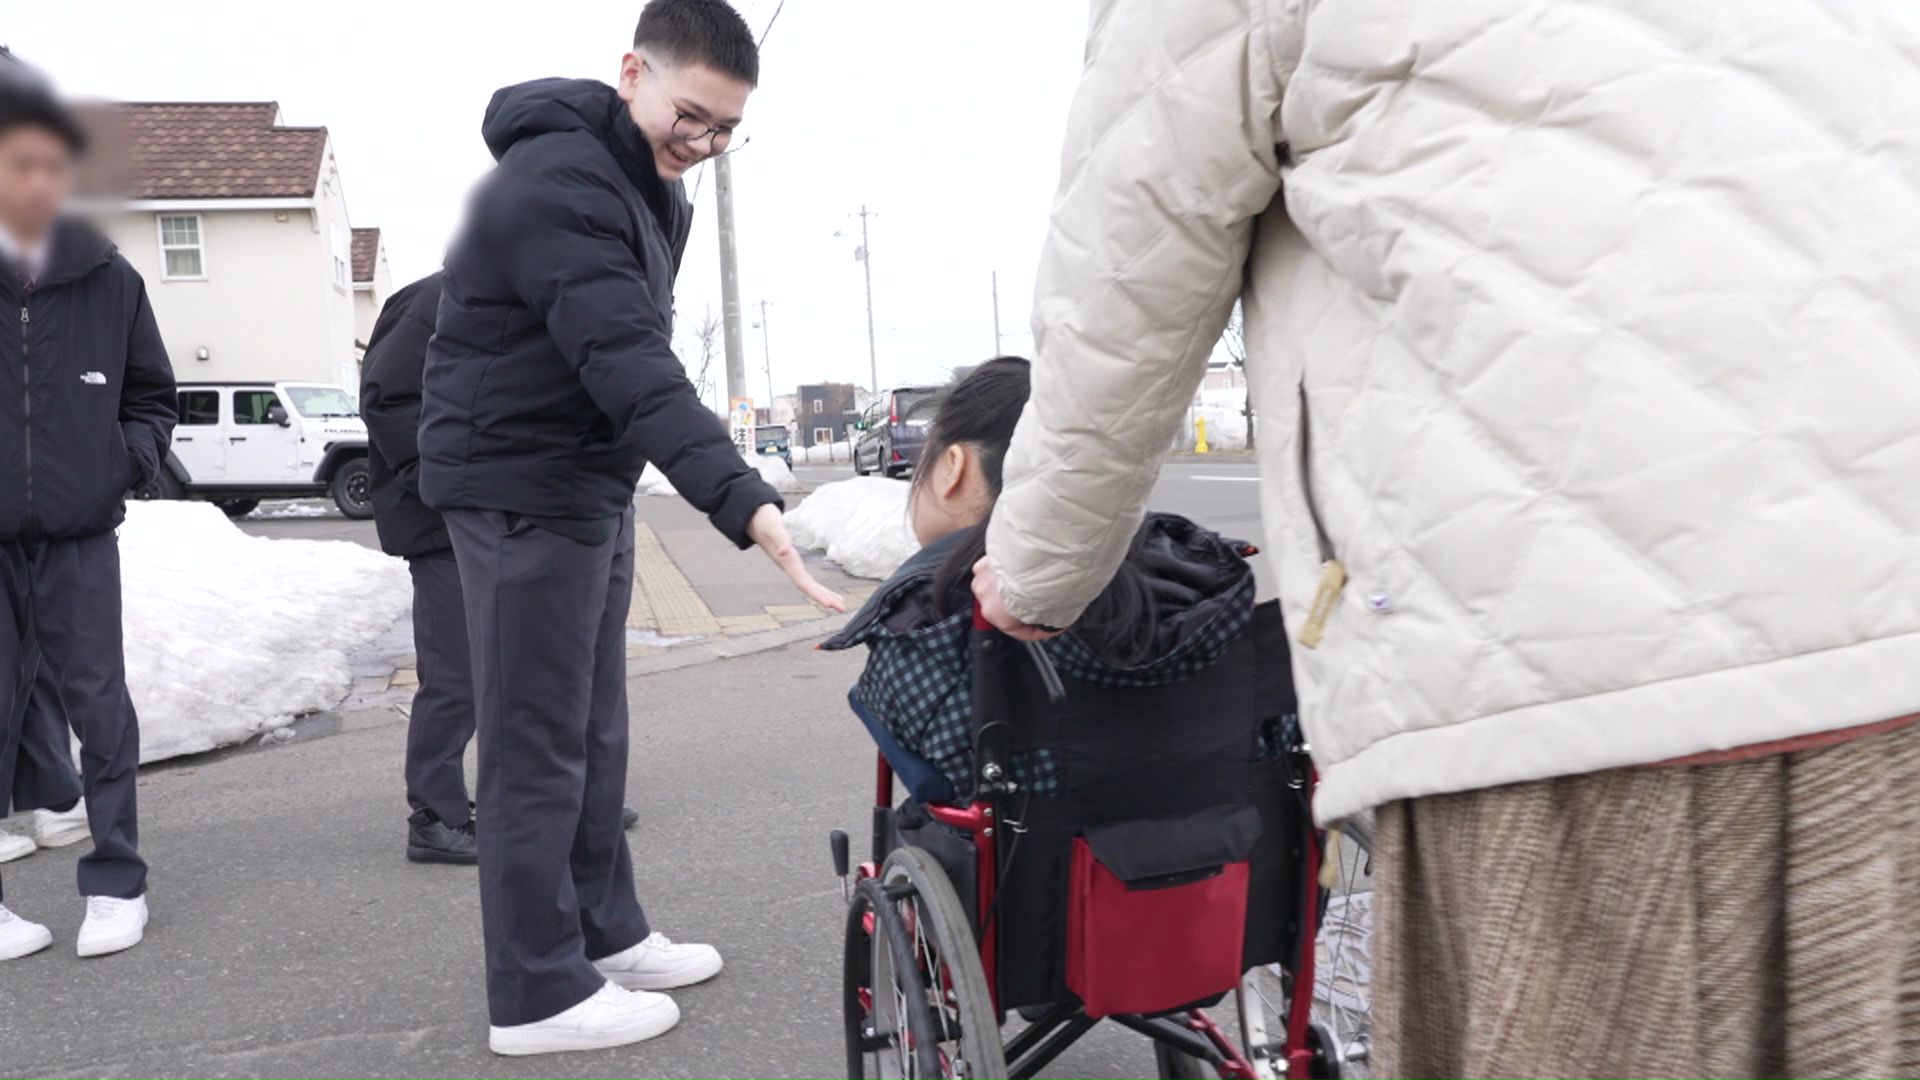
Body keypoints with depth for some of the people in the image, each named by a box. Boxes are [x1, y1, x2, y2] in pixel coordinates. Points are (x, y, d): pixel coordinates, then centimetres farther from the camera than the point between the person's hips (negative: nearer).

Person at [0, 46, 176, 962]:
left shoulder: (107, 280, 3)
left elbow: (152, 392, 14)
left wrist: (130, 459, -1)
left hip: (79, 535, 0)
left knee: (95, 700, 3)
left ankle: (115, 879, 13)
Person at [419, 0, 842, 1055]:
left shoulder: (651, 186, 10)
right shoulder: (555, 184, -22)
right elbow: (632, 367, -34)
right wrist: (743, 503, -42)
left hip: (592, 484, 9)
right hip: (521, 488, -9)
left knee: (594, 733, 15)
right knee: (539, 748, -3)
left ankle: (604, 935, 27)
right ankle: (538, 994, 8)